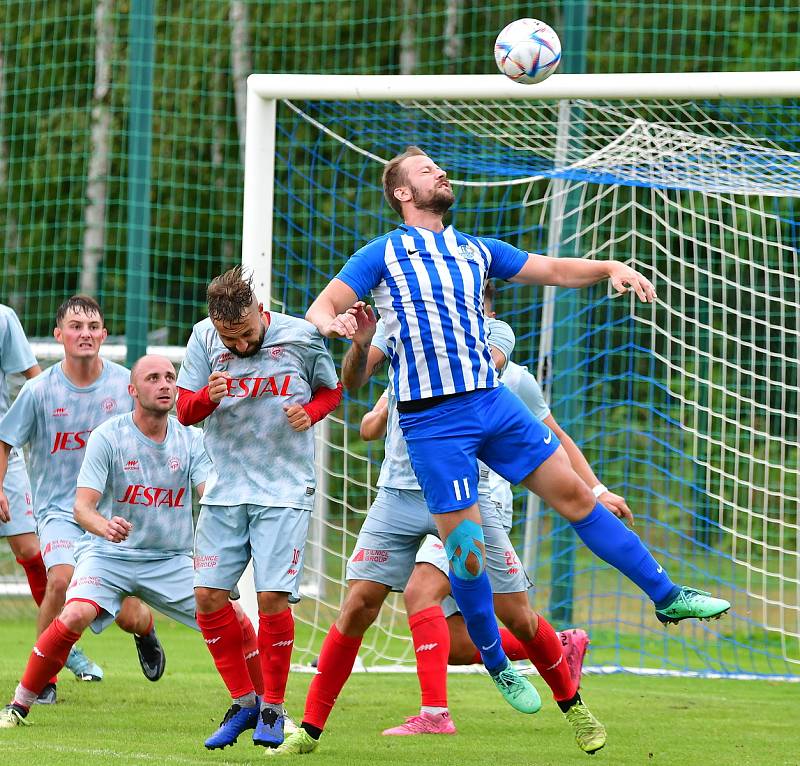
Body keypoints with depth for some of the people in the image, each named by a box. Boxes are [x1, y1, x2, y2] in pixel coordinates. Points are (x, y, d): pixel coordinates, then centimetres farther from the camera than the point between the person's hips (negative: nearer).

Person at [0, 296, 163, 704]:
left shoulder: (125, 384, -4)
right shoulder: (39, 390, -8)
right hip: (58, 508, -1)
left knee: (129, 617, -1)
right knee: (61, 579, -30)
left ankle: (145, 631, 40)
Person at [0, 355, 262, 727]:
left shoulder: (191, 440, 0)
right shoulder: (106, 437, -10)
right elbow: (82, 506, -16)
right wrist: (105, 526, -39)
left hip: (172, 560, 3)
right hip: (108, 556, -3)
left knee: (236, 622, -11)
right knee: (76, 615, -30)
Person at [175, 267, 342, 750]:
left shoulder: (302, 336, -5)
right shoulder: (204, 338, 0)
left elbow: (332, 389, 11)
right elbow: (185, 410, 4)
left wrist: (310, 413, -11)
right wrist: (208, 397, -19)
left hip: (285, 491, -3)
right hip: (225, 488, 3)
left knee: (273, 597, -11)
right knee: (208, 596, -3)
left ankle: (273, 708, 6)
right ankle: (243, 701, 15)